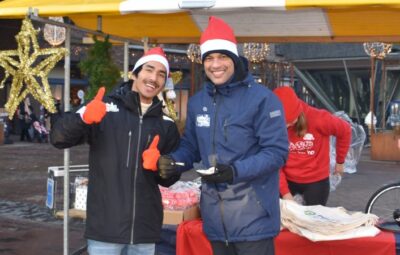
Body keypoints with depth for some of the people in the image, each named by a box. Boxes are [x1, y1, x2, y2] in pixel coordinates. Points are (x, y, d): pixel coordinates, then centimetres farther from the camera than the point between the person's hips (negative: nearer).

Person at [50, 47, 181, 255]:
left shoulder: (166, 125, 9)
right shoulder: (105, 109, -1)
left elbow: (171, 178, 12)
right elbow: (59, 138, -9)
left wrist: (159, 165, -12)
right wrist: (83, 118, -29)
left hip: (145, 230, 4)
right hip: (105, 227, -4)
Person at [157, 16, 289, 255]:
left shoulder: (262, 98, -10)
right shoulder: (197, 102, 10)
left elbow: (277, 151, -14)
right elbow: (190, 147, 18)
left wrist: (235, 171, -25)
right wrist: (172, 161, -4)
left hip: (252, 216, -6)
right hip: (214, 217, 6)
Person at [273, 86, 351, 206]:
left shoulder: (317, 119, -21)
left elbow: (344, 130, -4)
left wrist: (340, 161, 6)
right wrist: (285, 192, -16)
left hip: (316, 181, -1)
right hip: (288, 180, 2)